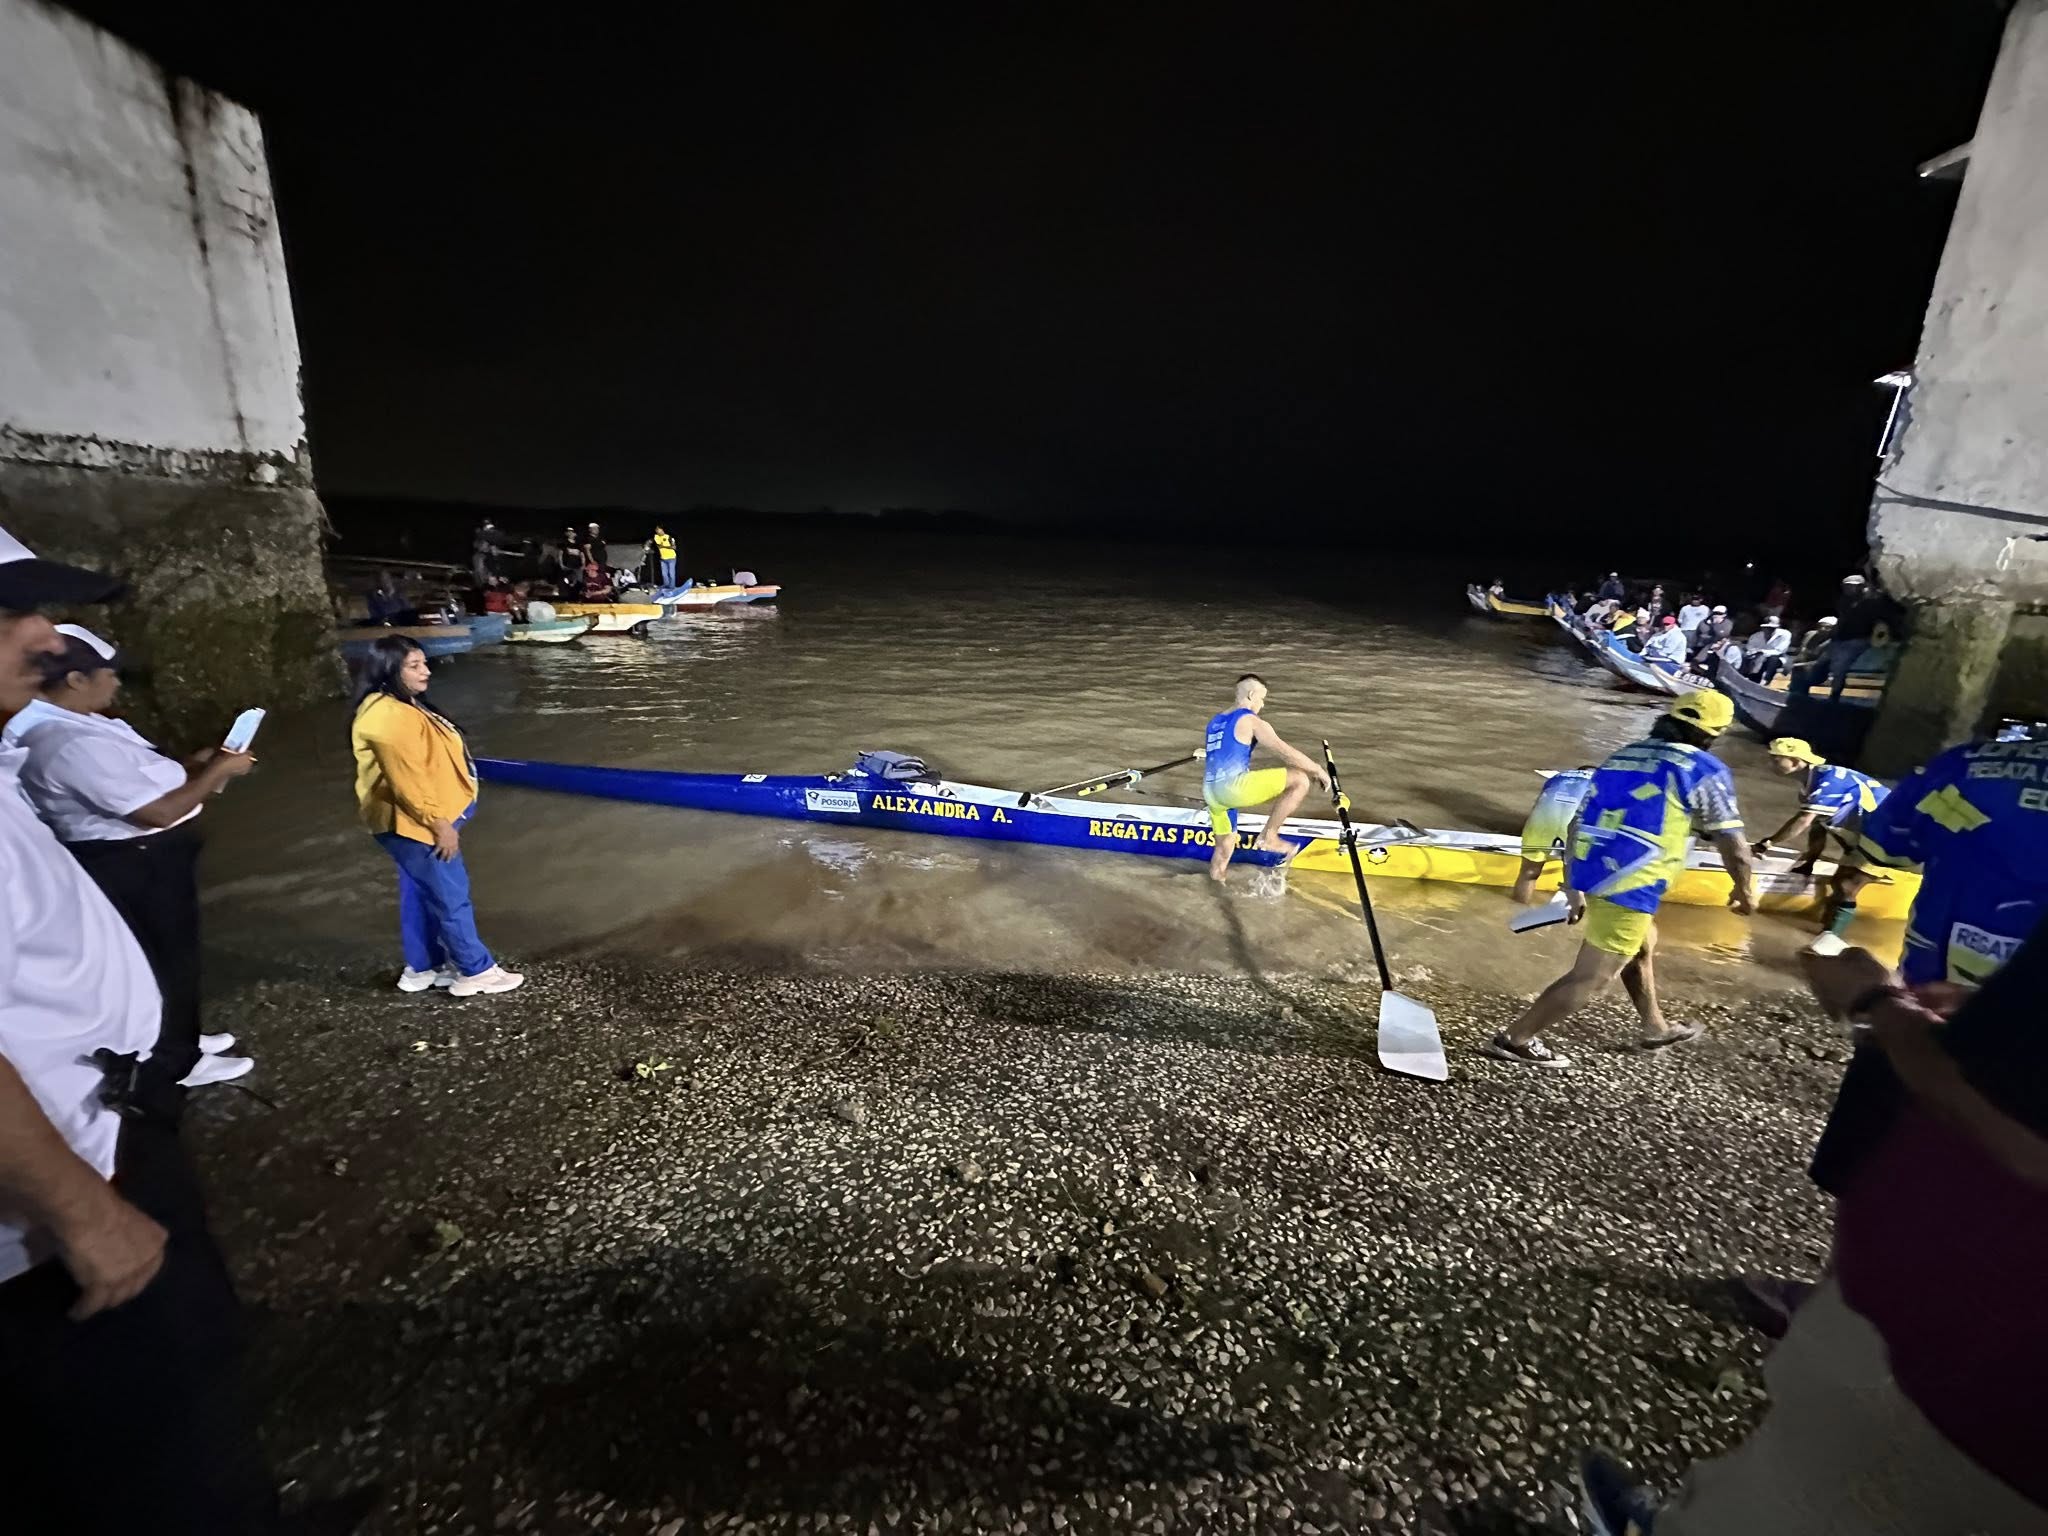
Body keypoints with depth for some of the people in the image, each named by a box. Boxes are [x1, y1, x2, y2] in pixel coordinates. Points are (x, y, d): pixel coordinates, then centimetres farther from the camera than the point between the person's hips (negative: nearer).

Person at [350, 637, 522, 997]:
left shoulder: (403, 706, 11)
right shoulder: (388, 716, -23)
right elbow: (406, 779, -25)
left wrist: (440, 818, 21)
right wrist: (439, 822, -22)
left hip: (416, 820, 11)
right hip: (413, 822, -11)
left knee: (419, 893, 18)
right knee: (451, 895, -2)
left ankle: (421, 968, 29)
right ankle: (476, 971, 7)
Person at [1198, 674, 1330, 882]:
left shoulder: (1214, 723, 23)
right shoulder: (1251, 721, -1)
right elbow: (1287, 754, -2)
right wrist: (1319, 770, 10)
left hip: (1211, 792, 9)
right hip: (1232, 786, -9)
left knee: (1224, 847, 23)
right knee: (1301, 779, -4)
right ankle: (1269, 836, -1)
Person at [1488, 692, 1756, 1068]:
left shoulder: (1623, 757, 15)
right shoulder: (1705, 770, -3)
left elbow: (1578, 824, 15)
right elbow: (1733, 845, 2)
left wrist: (1573, 885, 22)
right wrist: (1744, 890, 21)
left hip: (1590, 876, 8)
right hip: (1629, 887, -8)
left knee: (1641, 945, 31)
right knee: (1592, 978, 3)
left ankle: (1655, 1028, 48)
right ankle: (1515, 1039, 7)